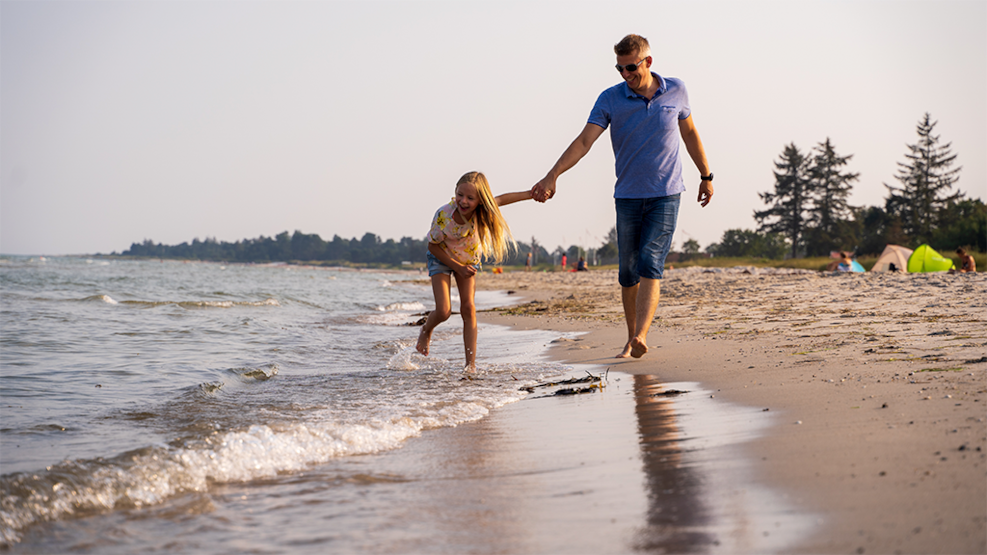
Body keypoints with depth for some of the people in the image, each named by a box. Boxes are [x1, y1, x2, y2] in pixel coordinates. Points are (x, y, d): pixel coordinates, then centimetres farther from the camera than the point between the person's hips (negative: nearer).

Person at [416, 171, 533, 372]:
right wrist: (458, 267, -24)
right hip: (441, 258, -2)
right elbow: (433, 246, -20)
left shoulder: (481, 210, -28)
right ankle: (426, 331, 23)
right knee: (443, 311, -14)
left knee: (468, 308, -9)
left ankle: (471, 364, -7)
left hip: (468, 260, 2)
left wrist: (532, 194, -12)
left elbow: (502, 199, -7)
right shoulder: (443, 215, -35)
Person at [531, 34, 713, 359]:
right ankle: (632, 340, 18)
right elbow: (584, 141, -14)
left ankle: (641, 336, -26)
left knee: (650, 265, -16)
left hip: (666, 195, -1)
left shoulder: (675, 91, -1)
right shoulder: (610, 99, -5)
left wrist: (706, 176, 21)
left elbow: (689, 132, 15)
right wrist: (551, 176, -27)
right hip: (627, 197, 1)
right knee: (628, 272, 5)